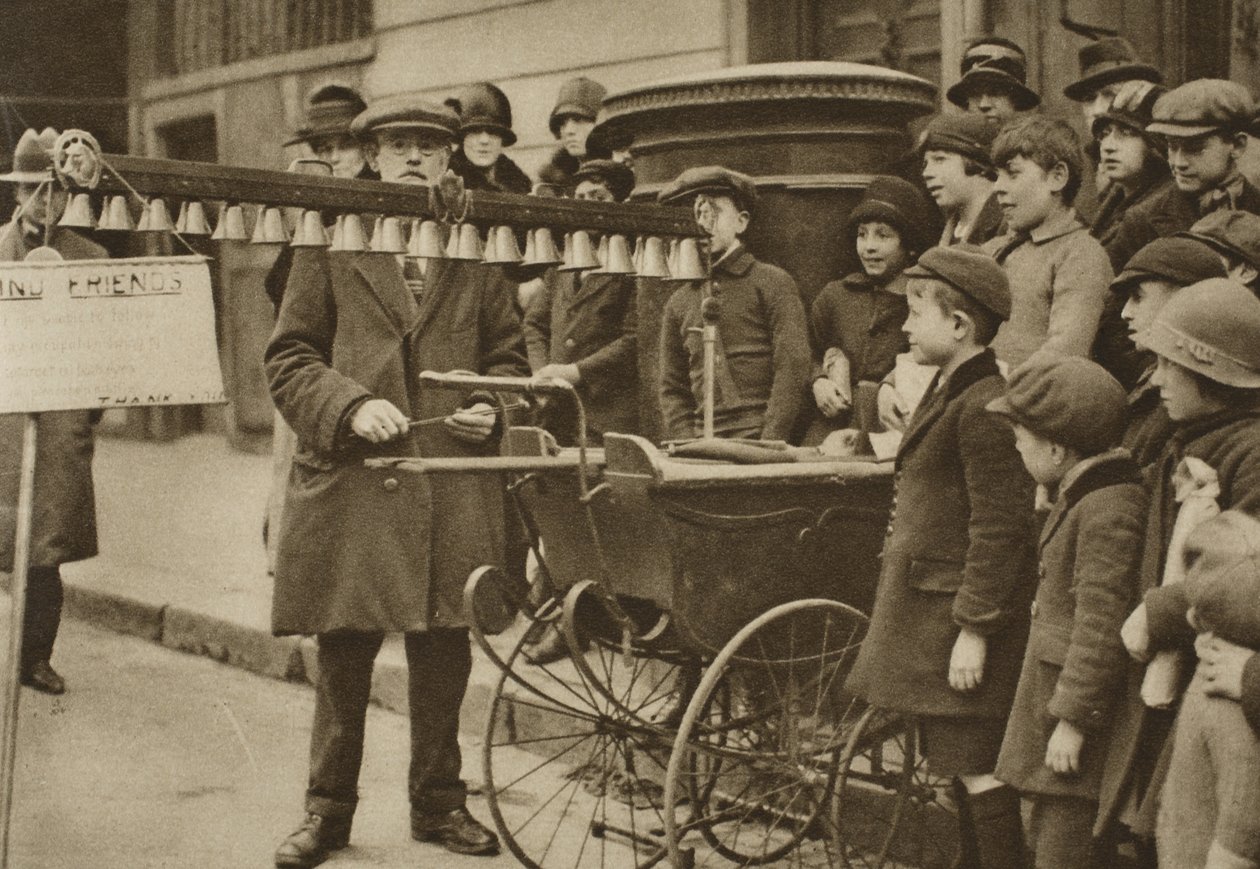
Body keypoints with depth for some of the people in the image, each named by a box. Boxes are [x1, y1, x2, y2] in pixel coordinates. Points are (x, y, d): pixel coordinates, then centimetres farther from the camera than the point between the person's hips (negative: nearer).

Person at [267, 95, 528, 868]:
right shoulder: (330, 244, 6)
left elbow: (508, 353, 18)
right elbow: (289, 357, 3)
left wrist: (492, 407, -2)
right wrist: (350, 405, -13)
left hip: (454, 486, 2)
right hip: (350, 482, -2)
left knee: (444, 655, 9)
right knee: (344, 655, 5)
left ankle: (439, 802, 24)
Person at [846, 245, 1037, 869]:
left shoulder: (985, 406, -19)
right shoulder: (949, 392, 14)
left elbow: (998, 528, -22)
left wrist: (975, 629, -22)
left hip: (963, 613, -10)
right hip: (934, 607, 10)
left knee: (976, 768, -4)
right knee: (959, 768, 18)